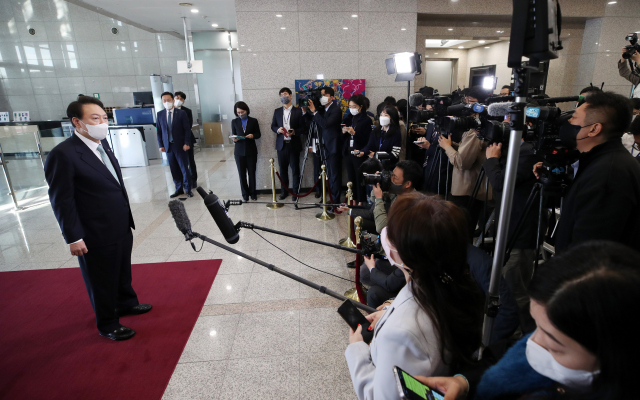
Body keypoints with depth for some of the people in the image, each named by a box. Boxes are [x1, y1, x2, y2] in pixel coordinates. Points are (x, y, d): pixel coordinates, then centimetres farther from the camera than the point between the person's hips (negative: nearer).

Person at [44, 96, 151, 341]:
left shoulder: (102, 143, 5)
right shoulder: (63, 154, -19)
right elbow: (62, 201, -17)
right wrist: (73, 238, -15)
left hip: (122, 227, 8)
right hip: (96, 236, -7)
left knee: (123, 271, 25)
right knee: (102, 282, 12)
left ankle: (126, 303, 49)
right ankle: (107, 325, 32)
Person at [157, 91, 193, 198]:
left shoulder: (181, 113, -3)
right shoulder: (160, 114, 6)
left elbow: (187, 129, -3)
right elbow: (159, 131, 9)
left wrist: (186, 143, -10)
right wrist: (161, 145, 3)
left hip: (180, 146, -3)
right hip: (168, 146, 3)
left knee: (184, 168, 1)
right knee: (174, 169, 7)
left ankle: (188, 189, 13)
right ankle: (179, 189, 19)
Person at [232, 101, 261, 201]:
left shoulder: (253, 121, 4)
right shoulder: (234, 122, 7)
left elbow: (258, 134, 5)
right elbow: (233, 135, 8)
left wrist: (253, 135, -16)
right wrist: (234, 139, -15)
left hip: (251, 151, -1)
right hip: (239, 151, 1)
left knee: (252, 173, 4)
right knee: (242, 174, 3)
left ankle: (252, 193, 19)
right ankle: (245, 194, 15)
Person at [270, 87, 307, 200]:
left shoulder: (298, 111, 1)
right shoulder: (277, 111, 11)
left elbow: (303, 128, -1)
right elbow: (273, 126, 12)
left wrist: (294, 132, -19)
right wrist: (278, 130, -9)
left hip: (294, 145, -3)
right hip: (281, 145, 3)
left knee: (295, 169, 3)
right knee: (283, 169, 9)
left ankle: (295, 191, 15)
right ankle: (284, 191, 22)